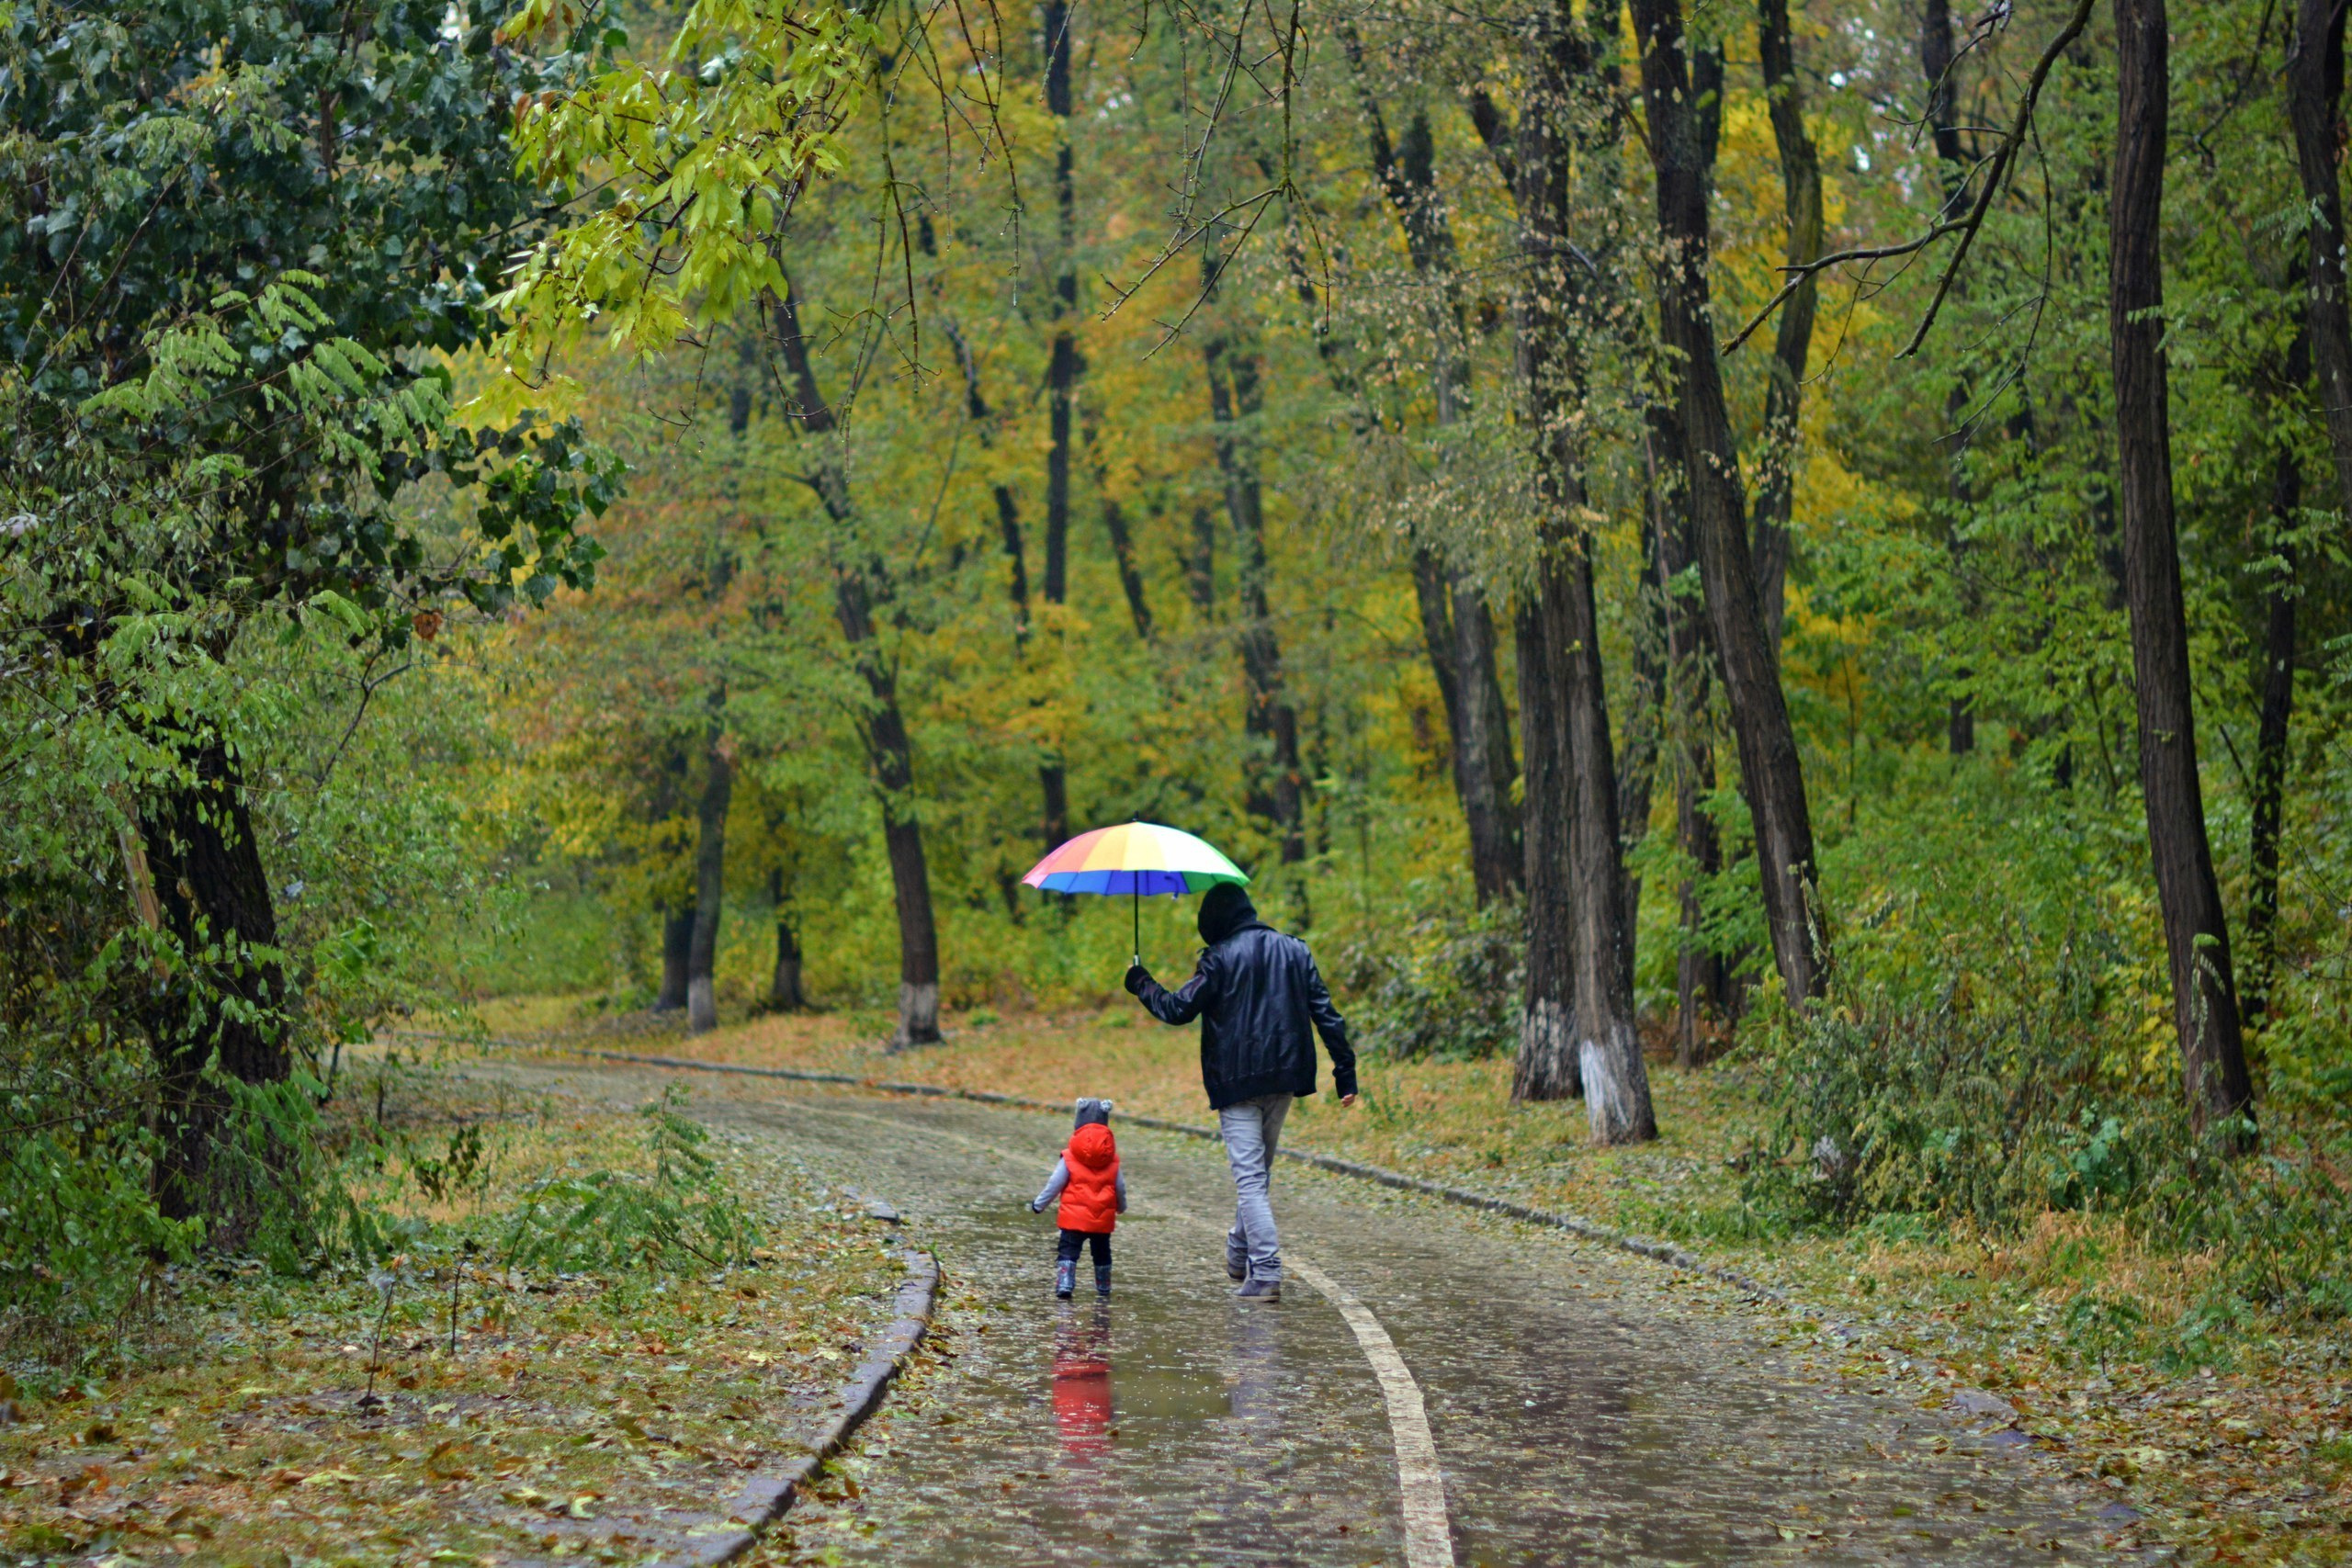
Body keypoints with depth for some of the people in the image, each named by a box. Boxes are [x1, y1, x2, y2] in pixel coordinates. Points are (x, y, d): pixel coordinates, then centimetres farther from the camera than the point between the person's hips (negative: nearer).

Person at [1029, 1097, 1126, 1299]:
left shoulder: (1069, 1158, -8)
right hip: (1103, 1219, 3)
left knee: (1067, 1252, -2)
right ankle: (1104, 1288, 30)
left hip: (1074, 1217, -3)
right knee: (1102, 1254, 19)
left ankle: (1064, 1287, -19)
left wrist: (1039, 1204, 6)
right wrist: (1121, 1207, 29)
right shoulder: (1112, 1161, 2)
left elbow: (1055, 1184, -6)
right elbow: (1120, 1187, 9)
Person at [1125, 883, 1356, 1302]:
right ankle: (1240, 1254, 33)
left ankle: (1265, 1272, -14)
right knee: (1260, 1170, 21)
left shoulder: (1220, 959, -8)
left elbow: (1178, 1009, -9)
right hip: (1284, 1078, 6)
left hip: (1237, 1082, -6)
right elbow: (1325, 1013, 7)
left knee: (1249, 1177, -6)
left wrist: (1141, 984, 9)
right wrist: (1345, 1072, 8)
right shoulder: (1294, 950, 10)